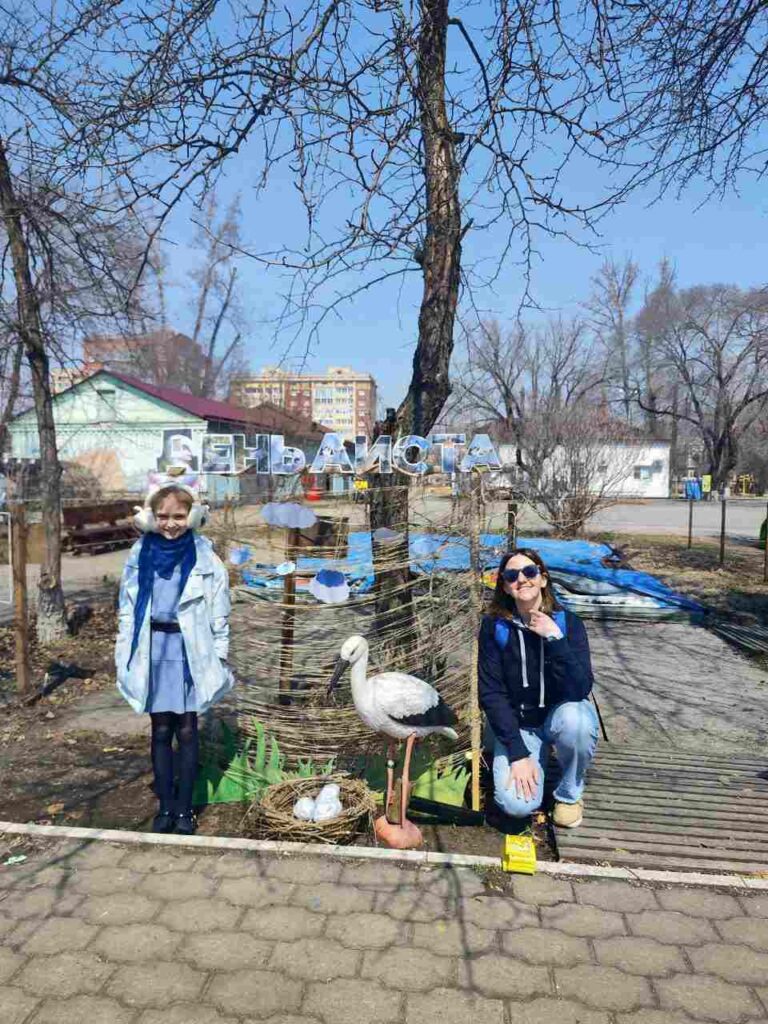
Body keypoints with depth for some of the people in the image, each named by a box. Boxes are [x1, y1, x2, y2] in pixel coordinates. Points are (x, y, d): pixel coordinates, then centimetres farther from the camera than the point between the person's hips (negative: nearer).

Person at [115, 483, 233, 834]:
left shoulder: (204, 557, -7)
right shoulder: (140, 554, 0)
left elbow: (219, 612, -3)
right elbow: (127, 608, 6)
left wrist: (219, 658, -4)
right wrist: (124, 655, 5)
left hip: (191, 651, -2)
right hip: (153, 650, 2)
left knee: (187, 731, 6)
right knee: (160, 731, 10)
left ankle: (184, 808, 20)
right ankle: (165, 806, 24)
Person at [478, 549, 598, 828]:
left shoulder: (568, 622, -14)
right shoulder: (495, 627, -12)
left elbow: (580, 690, -24)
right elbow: (491, 693, -13)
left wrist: (554, 638, -33)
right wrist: (518, 753, -19)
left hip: (561, 713, 0)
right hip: (517, 724, 0)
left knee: (575, 719, -36)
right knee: (516, 804, -21)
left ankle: (569, 794, -5)